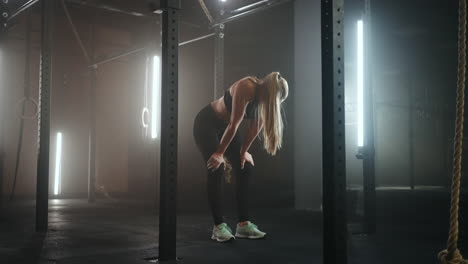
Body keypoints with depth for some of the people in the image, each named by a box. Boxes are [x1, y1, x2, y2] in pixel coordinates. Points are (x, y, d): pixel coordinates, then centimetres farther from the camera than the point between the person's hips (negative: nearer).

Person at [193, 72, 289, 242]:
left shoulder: (263, 98, -9)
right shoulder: (246, 88, -32)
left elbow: (255, 127, -2)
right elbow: (234, 124, -29)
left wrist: (244, 152, 1)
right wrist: (220, 153, -26)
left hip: (225, 126, 8)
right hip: (207, 123, -8)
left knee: (244, 169, -2)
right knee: (216, 170, -17)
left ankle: (244, 224, -1)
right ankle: (219, 226, -12)